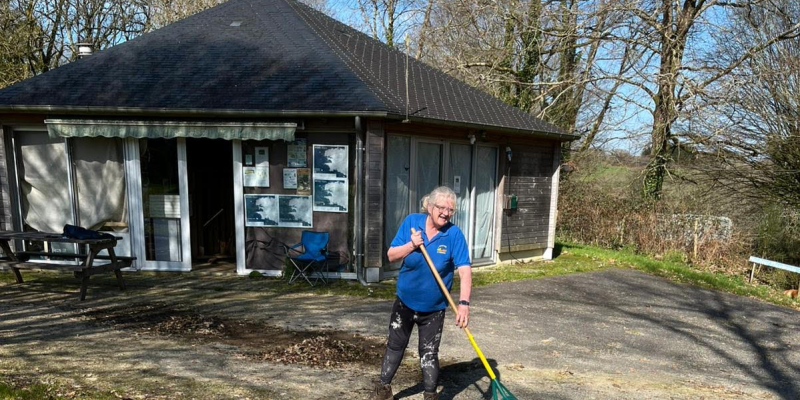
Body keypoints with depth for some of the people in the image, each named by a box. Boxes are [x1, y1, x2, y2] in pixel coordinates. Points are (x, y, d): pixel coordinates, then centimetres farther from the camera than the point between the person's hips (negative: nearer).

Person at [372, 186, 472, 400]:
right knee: (395, 346, 19)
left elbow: (464, 270, -26)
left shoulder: (454, 234, -18)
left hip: (434, 308, -3)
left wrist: (464, 302, -38)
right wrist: (411, 245, -24)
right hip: (405, 302, 3)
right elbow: (391, 255, -7)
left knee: (429, 353, 8)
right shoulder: (412, 222, -10)